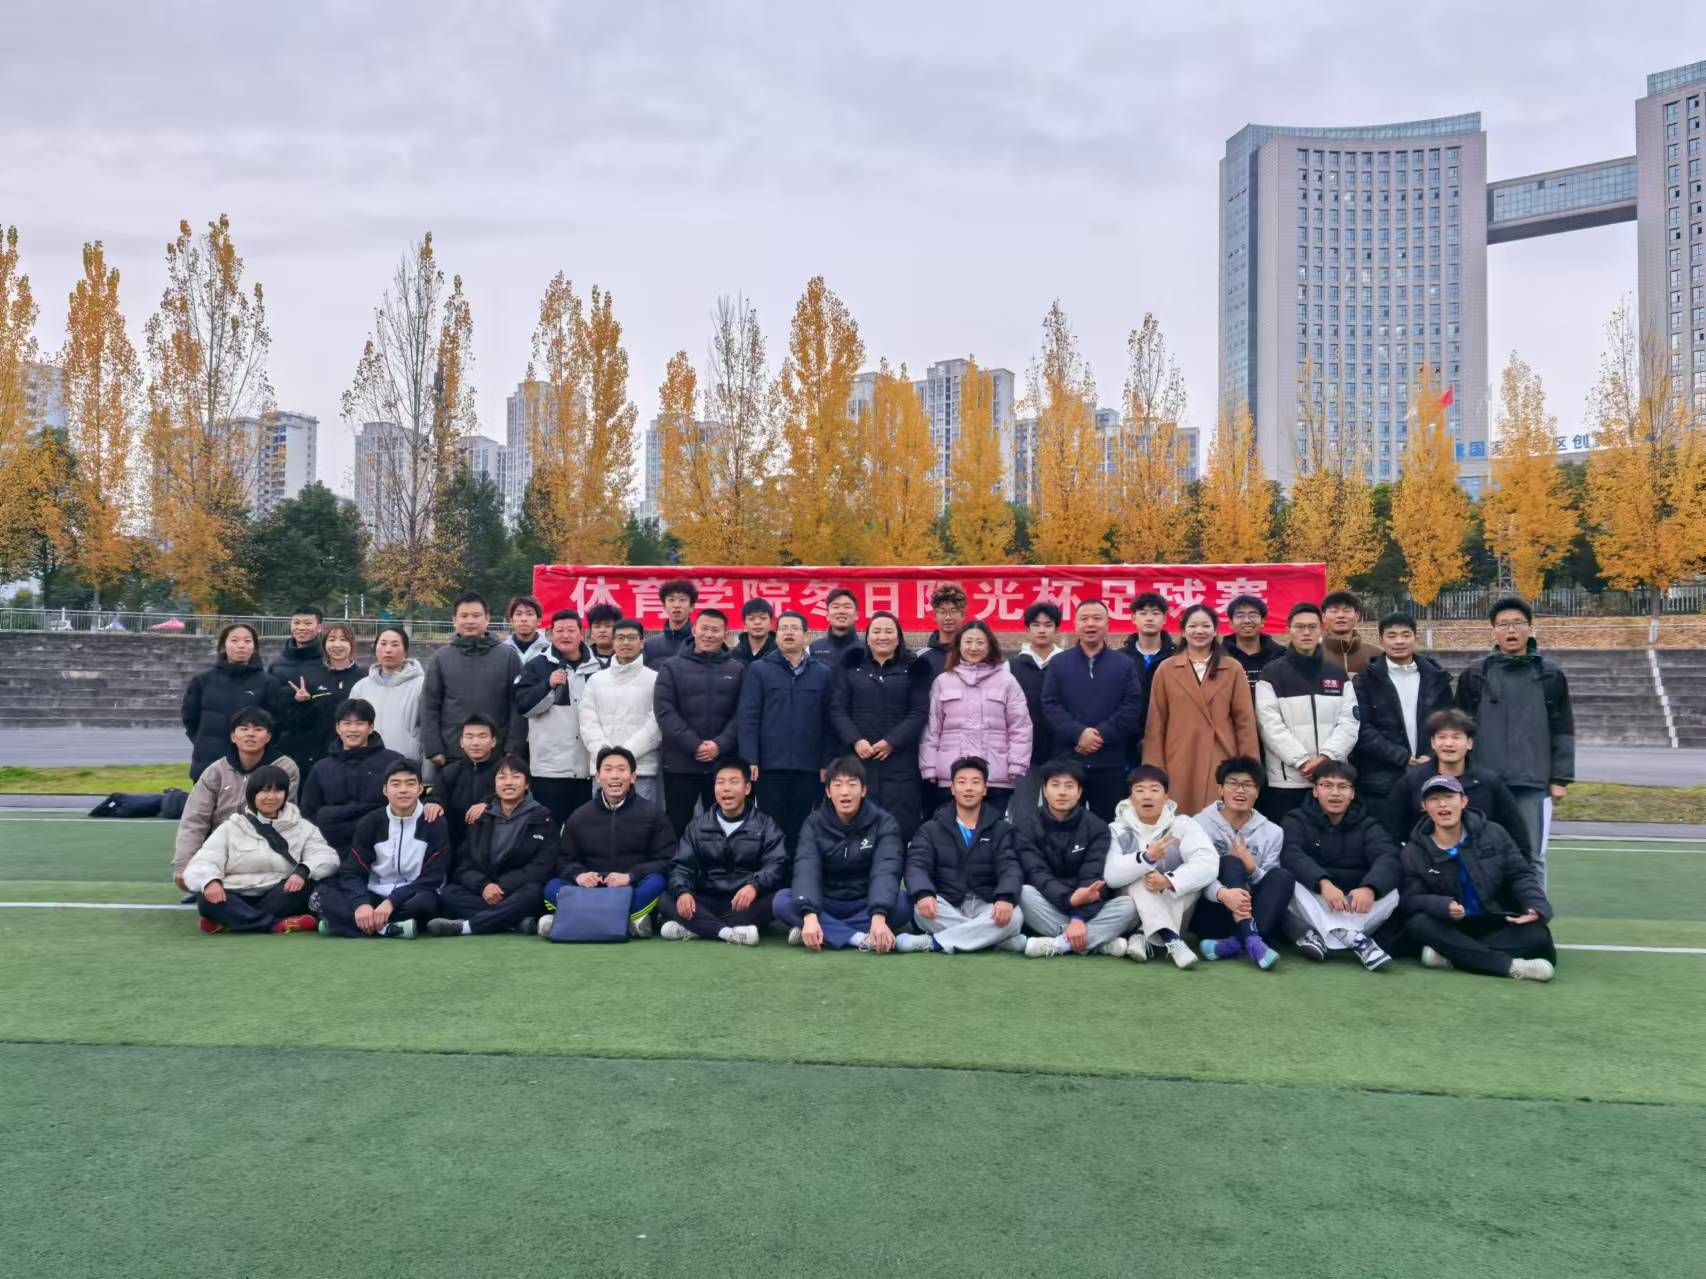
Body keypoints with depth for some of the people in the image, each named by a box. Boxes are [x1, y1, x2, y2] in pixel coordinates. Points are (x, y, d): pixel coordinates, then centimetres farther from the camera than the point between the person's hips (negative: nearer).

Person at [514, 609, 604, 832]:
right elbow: (523, 705, -7)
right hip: (550, 766, -3)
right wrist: (548, 684, -20)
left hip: (588, 765, 3)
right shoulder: (537, 666, 2)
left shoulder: (596, 667, 11)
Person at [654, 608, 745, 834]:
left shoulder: (738, 670, 8)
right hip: (680, 764, -1)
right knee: (677, 825, 6)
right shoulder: (672, 667, 4)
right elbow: (665, 712, -5)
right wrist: (694, 745, -14)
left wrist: (720, 744, -14)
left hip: (723, 764, 1)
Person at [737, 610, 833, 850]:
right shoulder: (758, 670, 3)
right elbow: (748, 718, -2)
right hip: (770, 764, -1)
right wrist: (749, 759, -10)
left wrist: (826, 763, 2)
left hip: (808, 766, 2)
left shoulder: (822, 673, 8)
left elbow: (827, 721, 6)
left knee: (800, 829, 9)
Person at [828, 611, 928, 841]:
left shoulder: (912, 668, 9)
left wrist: (892, 742, -11)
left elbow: (919, 712, 0)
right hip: (857, 758, 1)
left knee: (900, 825, -4)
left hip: (899, 761, -1)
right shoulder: (851, 666, 12)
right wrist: (855, 740, -11)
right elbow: (837, 709, 4)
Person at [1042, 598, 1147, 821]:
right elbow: (1050, 705, -2)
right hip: (1067, 760, 0)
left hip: (1111, 762, 0)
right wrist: (1079, 733, -16)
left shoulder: (1125, 665, 8)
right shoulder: (1058, 664, 8)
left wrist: (1101, 734, -14)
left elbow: (1132, 707, -2)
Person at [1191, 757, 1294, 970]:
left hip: (1253, 915, 3)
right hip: (1210, 913, -2)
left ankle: (1235, 943, -38)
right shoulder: (1201, 824, 0)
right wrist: (1222, 893, -36)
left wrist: (1250, 867, -20)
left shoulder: (1272, 832, 8)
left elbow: (1271, 885, 2)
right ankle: (1252, 942, -43)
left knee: (1283, 876, -22)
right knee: (1231, 864, -26)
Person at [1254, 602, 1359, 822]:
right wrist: (1302, 761, -14)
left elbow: (1349, 722, 4)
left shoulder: (1338, 674, 13)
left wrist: (1326, 757, -11)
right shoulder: (1271, 674, 2)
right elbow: (1270, 726, -6)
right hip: (1285, 780, -3)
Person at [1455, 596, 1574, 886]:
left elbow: (1562, 731, 6)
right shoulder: (1474, 676, 4)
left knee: (1532, 856, 1)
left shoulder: (1550, 675, 5)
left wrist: (1560, 778, 2)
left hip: (1534, 784, 0)